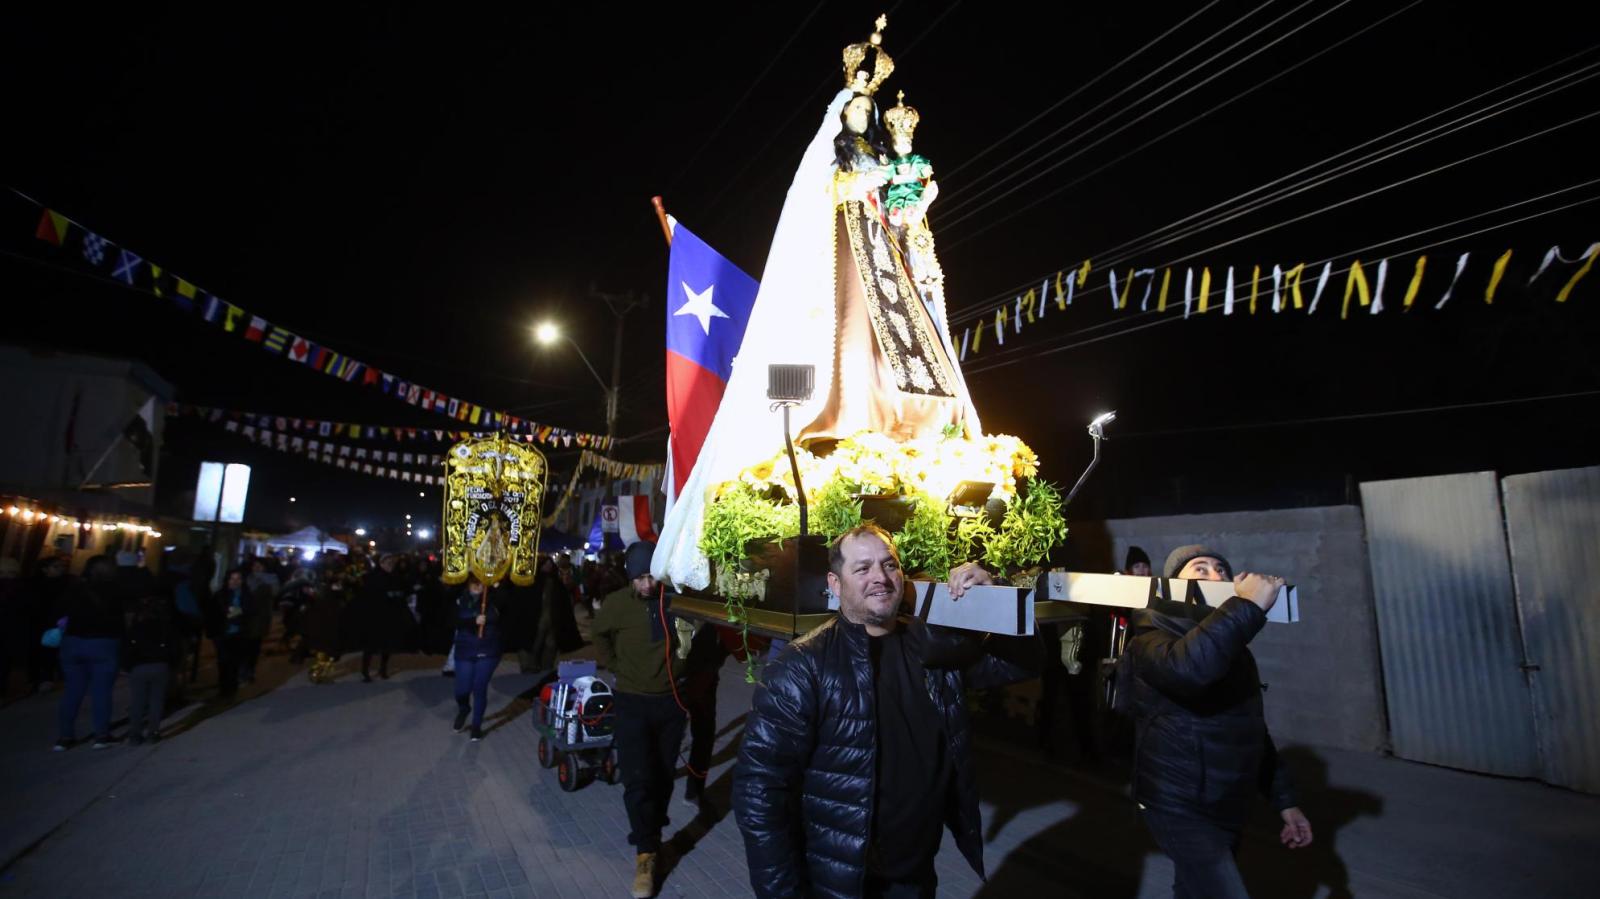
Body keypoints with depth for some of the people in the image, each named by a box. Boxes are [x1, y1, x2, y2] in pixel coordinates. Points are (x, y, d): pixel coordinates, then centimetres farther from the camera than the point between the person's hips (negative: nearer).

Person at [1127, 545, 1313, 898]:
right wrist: (1250, 604, -34)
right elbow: (1187, 667, -41)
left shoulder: (1233, 647, 10)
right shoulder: (1153, 635, -16)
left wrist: (1284, 799, 16)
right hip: (1180, 807, -8)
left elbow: (1252, 727, 18)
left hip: (1229, 807, 8)